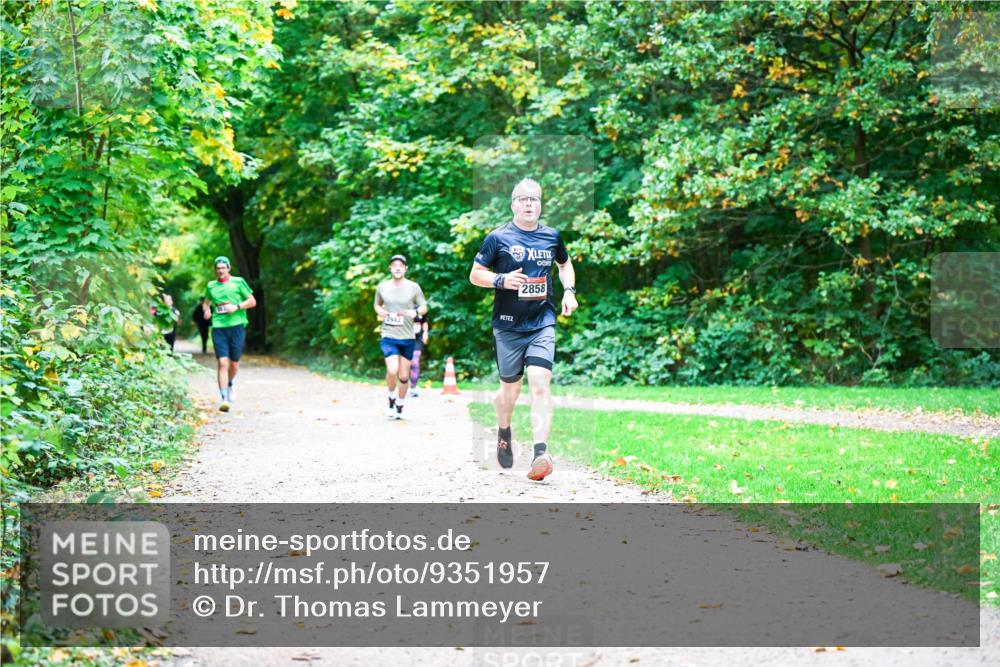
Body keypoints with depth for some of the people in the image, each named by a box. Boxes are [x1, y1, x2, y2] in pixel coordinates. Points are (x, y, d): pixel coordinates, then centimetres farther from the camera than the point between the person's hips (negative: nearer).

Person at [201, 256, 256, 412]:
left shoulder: (238, 282, 4)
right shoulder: (211, 286, 12)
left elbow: (252, 301, 5)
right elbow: (206, 302, 29)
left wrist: (236, 307, -9)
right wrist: (206, 309, 6)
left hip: (237, 326, -1)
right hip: (219, 327, 1)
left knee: (234, 363, 7)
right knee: (222, 363, -11)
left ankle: (230, 384, 40)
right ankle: (224, 398, -13)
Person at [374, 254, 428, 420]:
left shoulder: (413, 287, 0)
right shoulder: (382, 287, 3)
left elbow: (424, 307, 7)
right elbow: (377, 304, 19)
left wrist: (415, 312, -15)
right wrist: (380, 312, -3)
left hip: (407, 338, 1)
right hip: (388, 337, -1)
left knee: (404, 376, 6)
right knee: (392, 370, -21)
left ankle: (400, 407, 24)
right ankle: (392, 399, 5)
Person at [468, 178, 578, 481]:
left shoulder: (552, 236, 8)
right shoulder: (498, 237, -2)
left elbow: (565, 263, 28)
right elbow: (475, 274, 2)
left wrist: (569, 290, 11)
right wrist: (502, 280, -16)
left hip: (543, 323, 1)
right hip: (508, 325, -1)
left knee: (540, 385, -15)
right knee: (510, 389, 10)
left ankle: (540, 454, -24)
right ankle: (504, 432, 43)